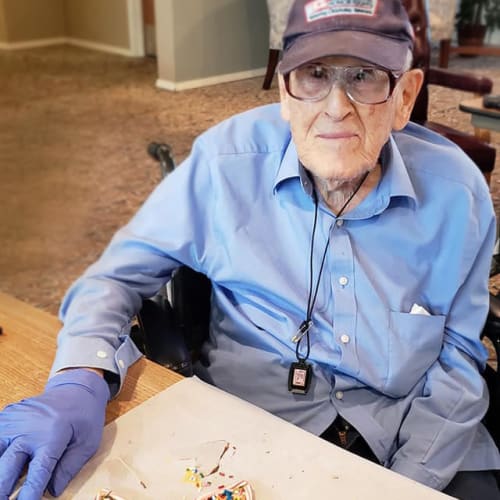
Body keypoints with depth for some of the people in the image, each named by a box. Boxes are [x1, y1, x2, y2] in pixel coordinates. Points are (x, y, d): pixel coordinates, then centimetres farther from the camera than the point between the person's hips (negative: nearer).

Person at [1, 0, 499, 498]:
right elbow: (120, 271, -5)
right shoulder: (228, 161, -14)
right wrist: (79, 381, -23)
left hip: (407, 432, 1)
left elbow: (457, 354, 0)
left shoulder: (457, 193, -10)